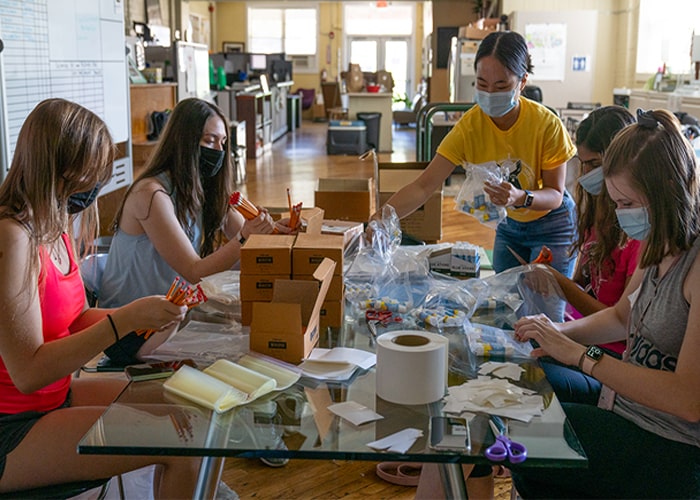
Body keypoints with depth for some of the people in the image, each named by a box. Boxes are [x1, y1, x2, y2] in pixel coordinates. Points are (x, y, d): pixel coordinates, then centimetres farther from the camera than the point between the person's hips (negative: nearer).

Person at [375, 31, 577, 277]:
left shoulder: (547, 124, -27)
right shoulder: (469, 126, -21)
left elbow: (555, 195, -19)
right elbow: (424, 186, -25)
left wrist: (521, 198, -41)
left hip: (552, 226, -3)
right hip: (508, 225, 3)